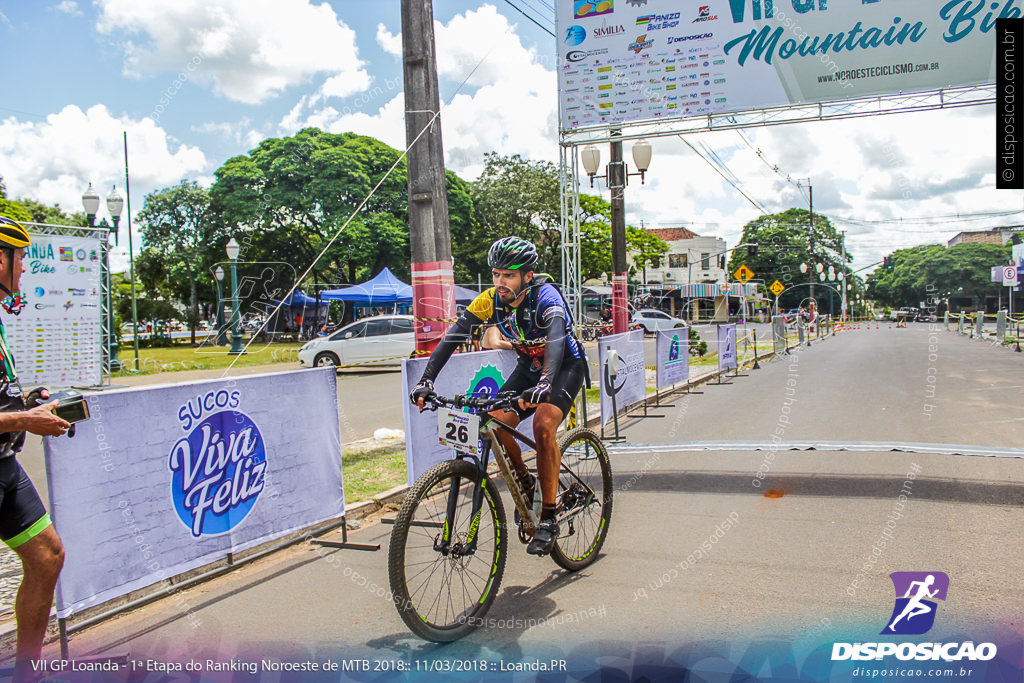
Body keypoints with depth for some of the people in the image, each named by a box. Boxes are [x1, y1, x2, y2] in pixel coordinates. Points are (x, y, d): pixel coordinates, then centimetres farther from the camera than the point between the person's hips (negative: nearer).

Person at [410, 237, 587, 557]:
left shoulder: (545, 295, -30)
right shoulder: (491, 300, -16)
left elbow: (556, 337, -47)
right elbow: (453, 336, -21)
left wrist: (544, 384, -64)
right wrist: (426, 380, -34)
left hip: (566, 365, -5)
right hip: (529, 366, 5)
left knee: (543, 425, -28)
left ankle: (549, 517, -16)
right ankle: (524, 482, 14)